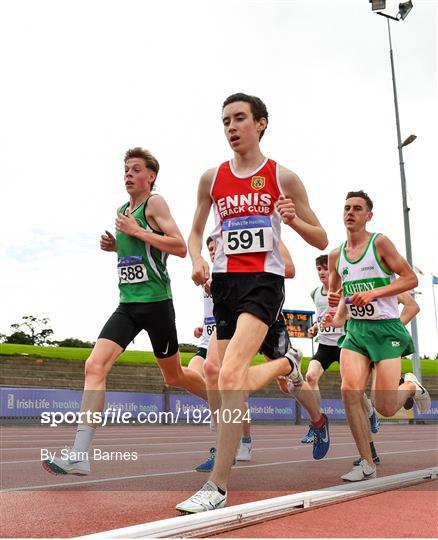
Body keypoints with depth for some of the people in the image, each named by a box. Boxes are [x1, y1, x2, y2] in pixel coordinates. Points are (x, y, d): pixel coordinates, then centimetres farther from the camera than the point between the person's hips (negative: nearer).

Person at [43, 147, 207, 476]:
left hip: (155, 301, -6)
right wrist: (114, 245, 10)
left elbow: (180, 247, -16)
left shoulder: (155, 203, -6)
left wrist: (137, 231, -18)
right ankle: (79, 457, -12)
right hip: (127, 303, 7)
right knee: (95, 366, -11)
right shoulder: (123, 211, 17)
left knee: (173, 376, 10)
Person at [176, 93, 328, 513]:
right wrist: (197, 261, -2)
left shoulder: (283, 178, 1)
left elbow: (321, 240, 5)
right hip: (224, 280, 5)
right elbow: (196, 231, 19)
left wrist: (293, 219, -15)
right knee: (233, 376, 14)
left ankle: (218, 486, -13)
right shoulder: (211, 178, 9)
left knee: (231, 375, -22)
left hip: (264, 279, -5)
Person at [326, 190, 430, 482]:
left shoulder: (380, 243, -6)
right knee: (350, 390, -16)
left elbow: (411, 279, -9)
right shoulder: (336, 255, 9)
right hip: (355, 330, 4)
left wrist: (373, 293, -19)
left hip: (386, 329, -4)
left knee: (385, 408, -8)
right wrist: (334, 300, -2)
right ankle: (367, 464, -3)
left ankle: (411, 387, 29)